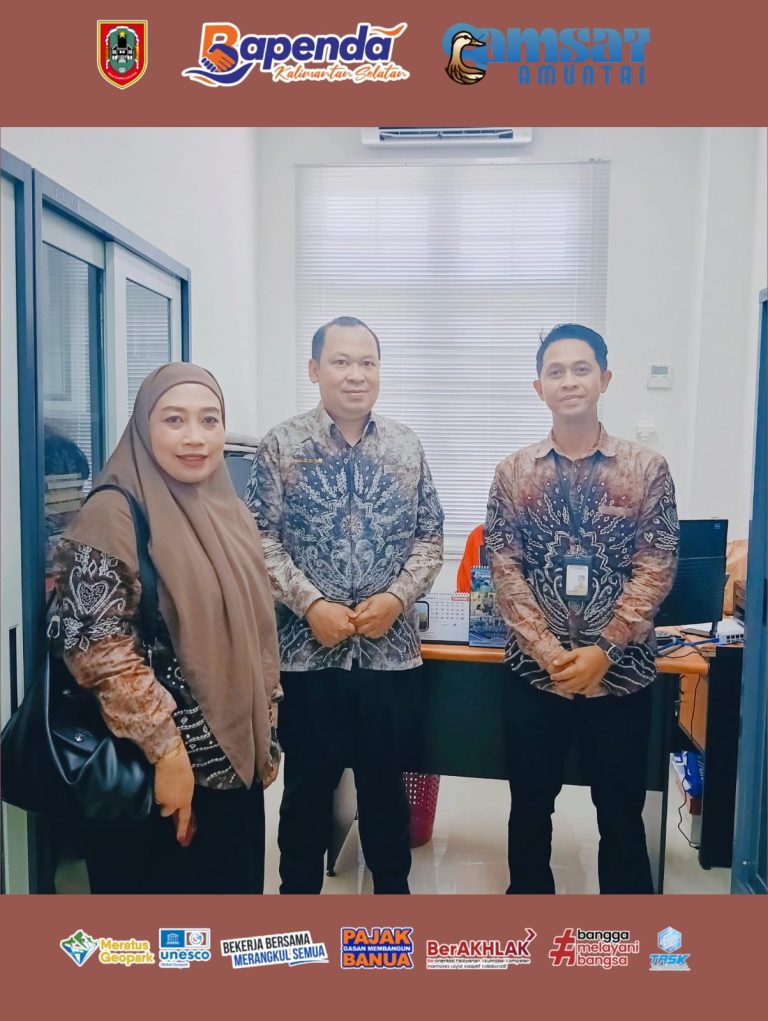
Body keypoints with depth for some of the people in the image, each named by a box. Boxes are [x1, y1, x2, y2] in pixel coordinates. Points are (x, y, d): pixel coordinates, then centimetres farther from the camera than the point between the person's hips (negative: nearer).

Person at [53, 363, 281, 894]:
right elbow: (97, 649, -20)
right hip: (152, 769, -6)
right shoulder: (115, 513, -15)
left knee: (234, 886, 20)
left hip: (235, 761, 7)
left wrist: (266, 739, 10)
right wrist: (166, 750, -19)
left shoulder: (233, 514, 6)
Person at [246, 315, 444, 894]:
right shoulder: (282, 446, -2)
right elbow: (262, 540, -6)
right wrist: (310, 604, -16)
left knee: (386, 780, 16)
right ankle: (298, 893, 33)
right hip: (307, 649, -1)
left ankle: (393, 891, 36)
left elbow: (430, 537, 4)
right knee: (308, 783, 13)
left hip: (391, 648, 2)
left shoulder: (406, 447, 5)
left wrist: (397, 597, -10)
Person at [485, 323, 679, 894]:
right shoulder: (514, 472, 1)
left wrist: (603, 650, -16)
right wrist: (550, 651, -14)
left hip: (621, 672, -1)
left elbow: (656, 568, -6)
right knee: (530, 807, 16)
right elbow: (504, 570, -4)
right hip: (536, 670, 1)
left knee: (622, 814, 14)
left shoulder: (647, 469, -2)